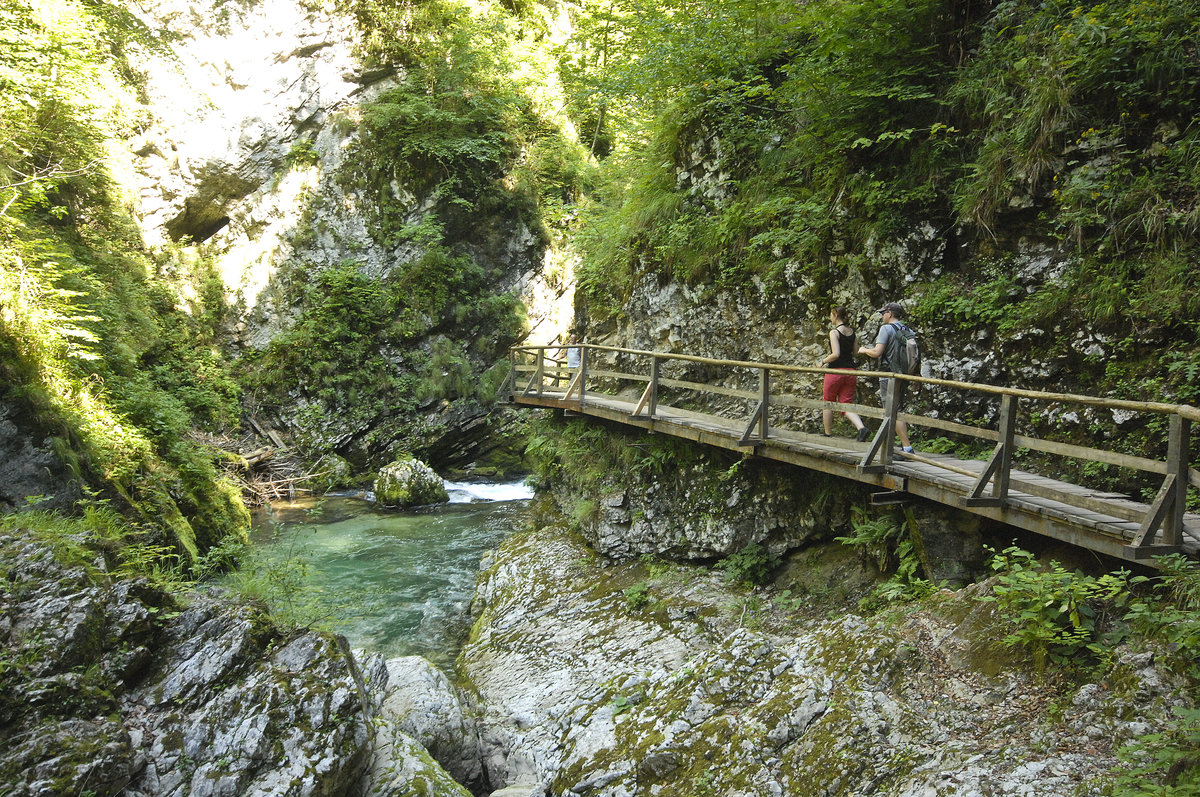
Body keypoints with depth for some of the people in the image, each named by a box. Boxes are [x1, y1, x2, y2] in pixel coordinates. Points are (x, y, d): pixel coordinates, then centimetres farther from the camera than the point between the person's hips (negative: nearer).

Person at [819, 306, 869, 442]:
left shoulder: (834, 332, -12)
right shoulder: (852, 332, 9)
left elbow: (836, 354, -20)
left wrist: (823, 361, -5)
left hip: (836, 372, -6)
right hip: (850, 372, 6)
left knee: (827, 403, 12)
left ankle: (828, 434, 20)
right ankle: (861, 428, -16)